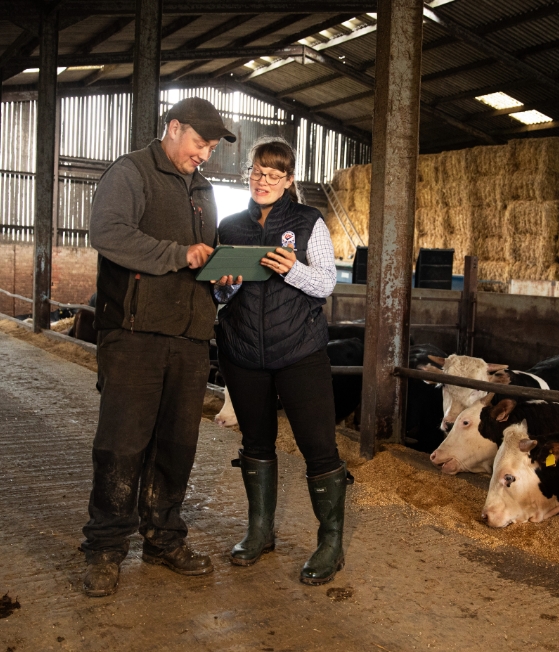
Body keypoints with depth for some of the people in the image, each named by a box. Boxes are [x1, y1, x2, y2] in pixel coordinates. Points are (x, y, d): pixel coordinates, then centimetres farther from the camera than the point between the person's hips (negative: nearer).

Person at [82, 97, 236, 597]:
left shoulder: (203, 190, 23)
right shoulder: (131, 173, 0)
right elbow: (109, 233, -17)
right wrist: (179, 255, -15)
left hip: (189, 336, 7)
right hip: (136, 331, -7)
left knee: (177, 442, 10)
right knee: (122, 441, -5)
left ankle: (164, 537, 23)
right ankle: (106, 549, 8)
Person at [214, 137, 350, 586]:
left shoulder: (309, 222, 2)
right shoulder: (230, 227, 11)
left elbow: (327, 283, -5)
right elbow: (220, 295, 14)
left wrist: (294, 270, -23)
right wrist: (226, 285, -9)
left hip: (299, 351, -3)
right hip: (242, 352, 4)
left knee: (319, 444, -6)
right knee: (256, 441, 14)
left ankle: (331, 544, 8)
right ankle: (260, 531, 29)